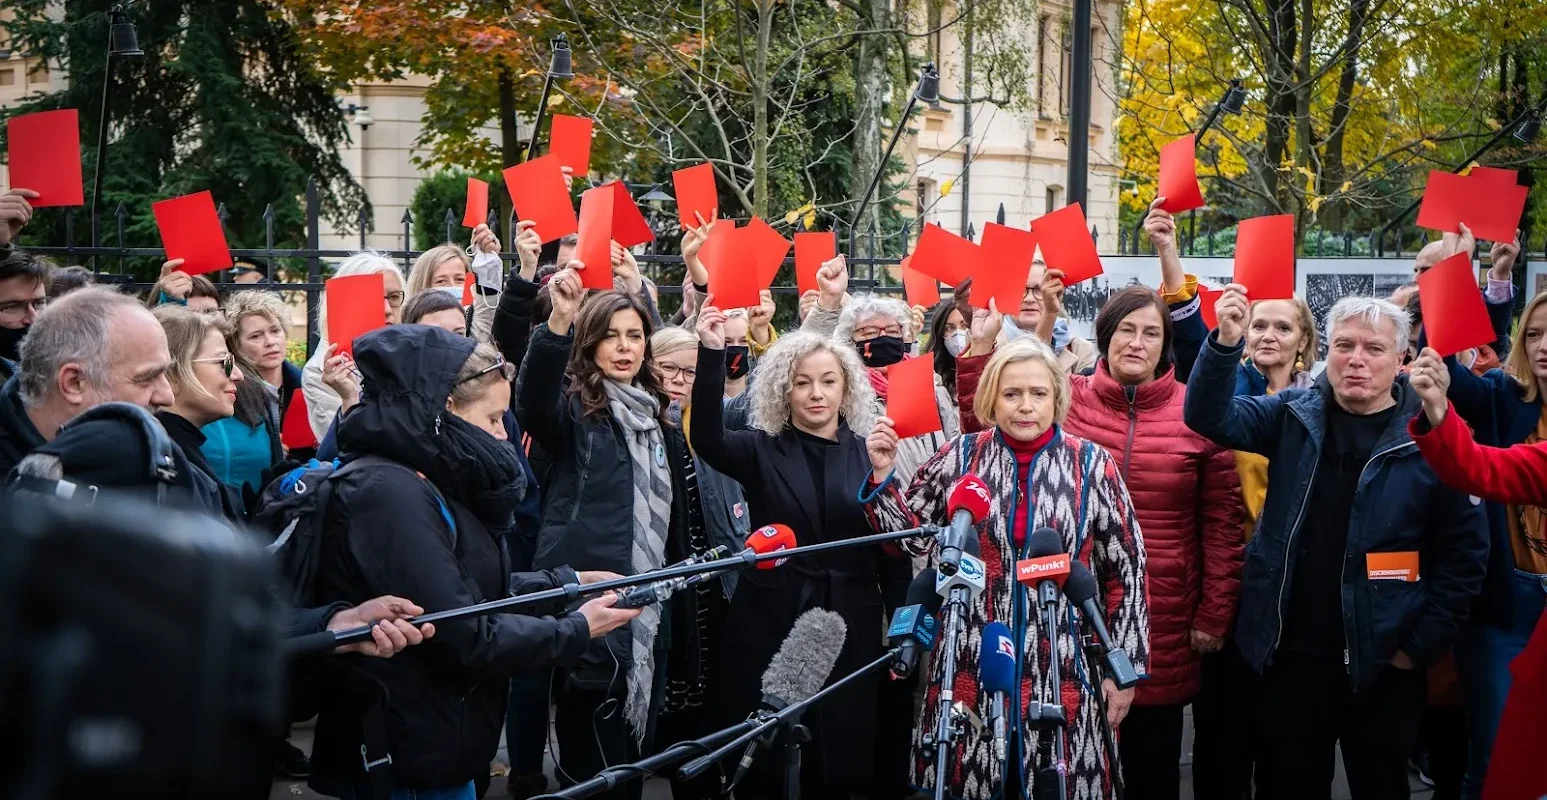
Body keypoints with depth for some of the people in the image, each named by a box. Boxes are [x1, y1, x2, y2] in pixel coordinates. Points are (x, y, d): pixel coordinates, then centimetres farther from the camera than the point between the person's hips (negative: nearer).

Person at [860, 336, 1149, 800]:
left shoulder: (1093, 465, -2)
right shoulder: (960, 457, 2)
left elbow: (1126, 571, 2)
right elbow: (913, 534, 9)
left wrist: (1125, 667, 1)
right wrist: (884, 475, -7)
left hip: (1062, 670, -1)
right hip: (973, 667, 1)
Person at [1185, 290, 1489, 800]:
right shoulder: (1294, 415, 3)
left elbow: (1464, 550, -5)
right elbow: (1211, 417, -8)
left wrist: (1424, 643, -7)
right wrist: (1225, 343, -24)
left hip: (1381, 661, -2)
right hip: (1289, 653, 2)